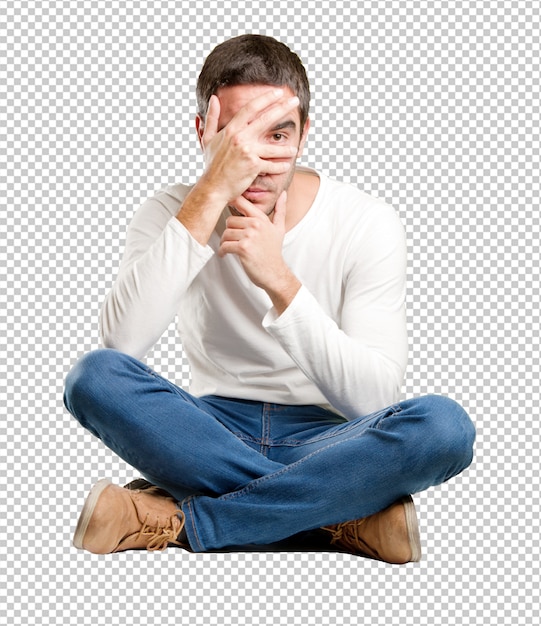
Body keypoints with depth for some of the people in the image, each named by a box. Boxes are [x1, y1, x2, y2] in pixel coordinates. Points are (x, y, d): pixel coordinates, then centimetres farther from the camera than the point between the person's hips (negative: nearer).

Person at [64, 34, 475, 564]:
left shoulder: (367, 224, -8)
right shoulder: (170, 214, -5)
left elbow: (374, 400, -16)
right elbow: (119, 345, -25)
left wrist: (280, 280, -27)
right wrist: (210, 194, -28)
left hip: (325, 441, 0)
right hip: (213, 435, 1)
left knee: (445, 425, -32)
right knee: (93, 376, -27)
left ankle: (176, 520, -26)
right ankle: (344, 516, -25)